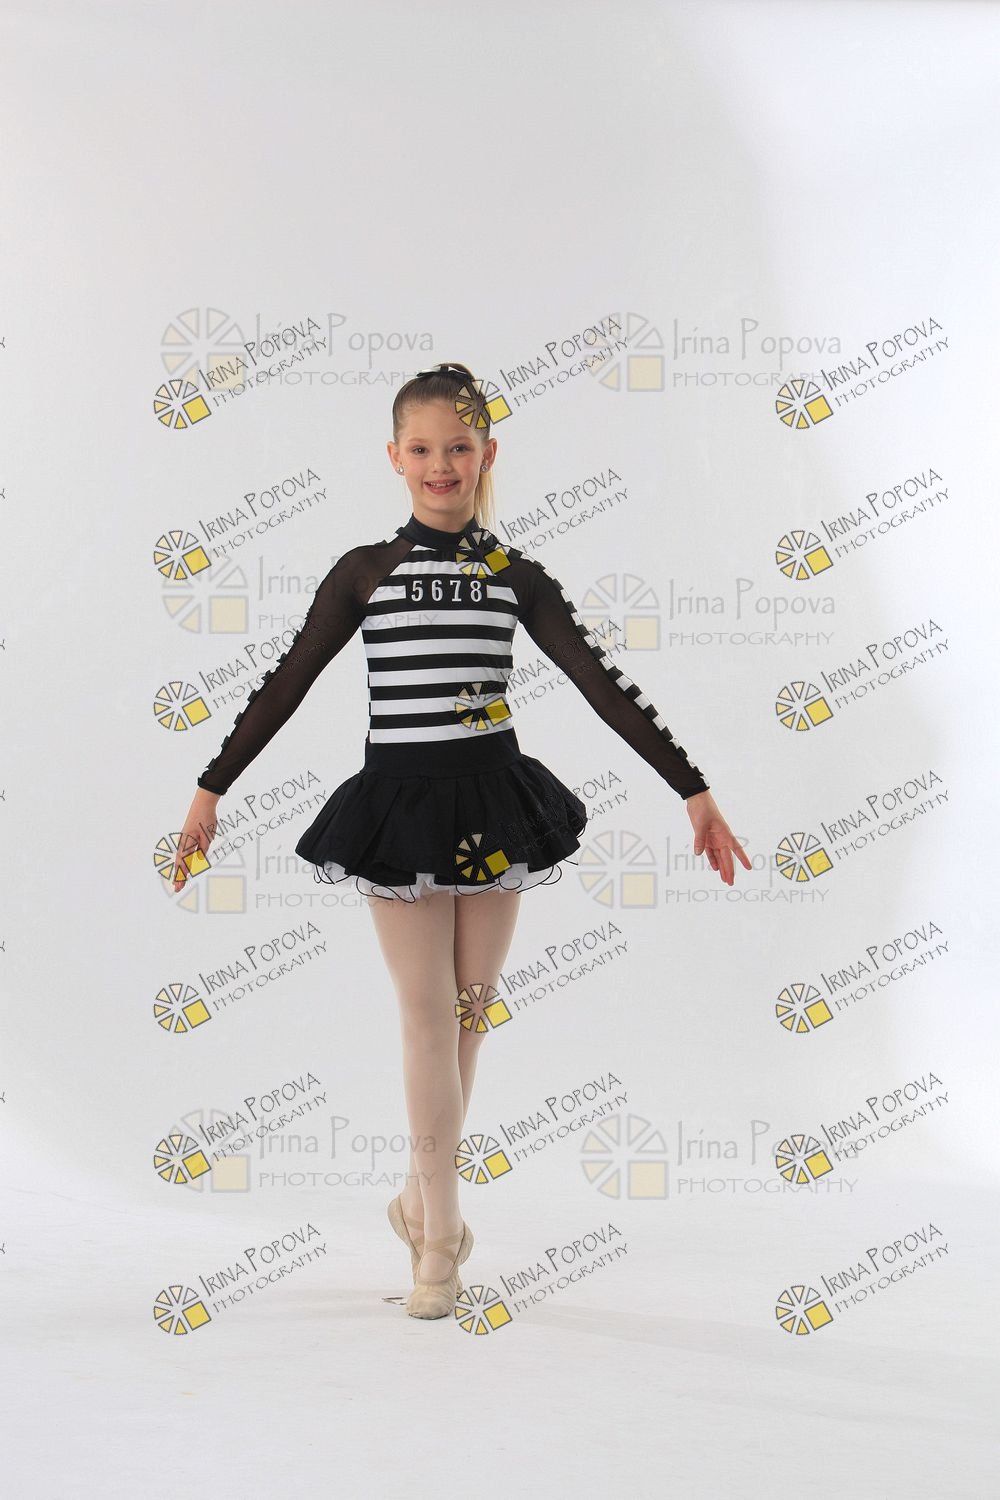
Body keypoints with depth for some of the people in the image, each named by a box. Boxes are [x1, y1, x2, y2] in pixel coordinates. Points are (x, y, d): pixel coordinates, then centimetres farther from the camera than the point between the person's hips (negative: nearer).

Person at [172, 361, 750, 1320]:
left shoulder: (516, 577, 3)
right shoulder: (365, 572, 0)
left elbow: (602, 684, 1)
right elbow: (286, 684, 3)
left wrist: (693, 789, -2)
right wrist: (210, 790, 1)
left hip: (493, 801, 2)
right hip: (398, 806, -2)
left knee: (469, 1009, 9)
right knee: (427, 1013, -2)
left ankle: (421, 1197, 27)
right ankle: (440, 1234, 8)